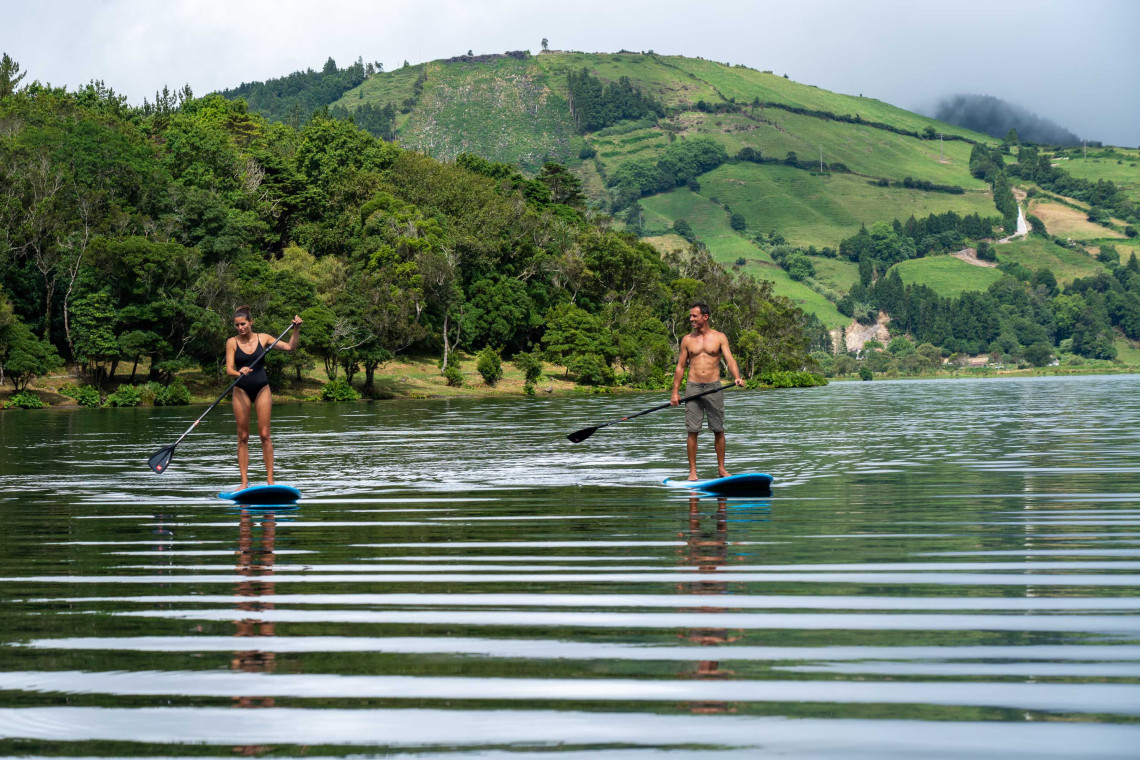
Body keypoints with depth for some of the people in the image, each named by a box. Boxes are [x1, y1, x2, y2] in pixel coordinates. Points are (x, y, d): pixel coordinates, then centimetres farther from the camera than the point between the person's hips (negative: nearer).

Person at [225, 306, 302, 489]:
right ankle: (244, 482, 3)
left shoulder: (263, 338, 3)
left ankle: (270, 480, -1)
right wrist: (239, 372, -30)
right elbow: (229, 369, -10)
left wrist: (296, 329, -7)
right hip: (241, 390, 0)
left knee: (264, 435, -3)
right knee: (243, 437, 0)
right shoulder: (232, 342, -2)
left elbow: (290, 347, 6)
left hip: (262, 389, 0)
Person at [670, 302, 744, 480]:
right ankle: (692, 471, 2)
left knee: (718, 430, 3)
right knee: (692, 431, -2)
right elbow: (681, 367, 11)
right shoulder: (687, 340, 9)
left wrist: (737, 377, -23)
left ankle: (721, 468, 13)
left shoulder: (719, 338, 4)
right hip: (693, 387, 1)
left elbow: (730, 360, -4)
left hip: (714, 387, -1)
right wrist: (675, 392, 5)